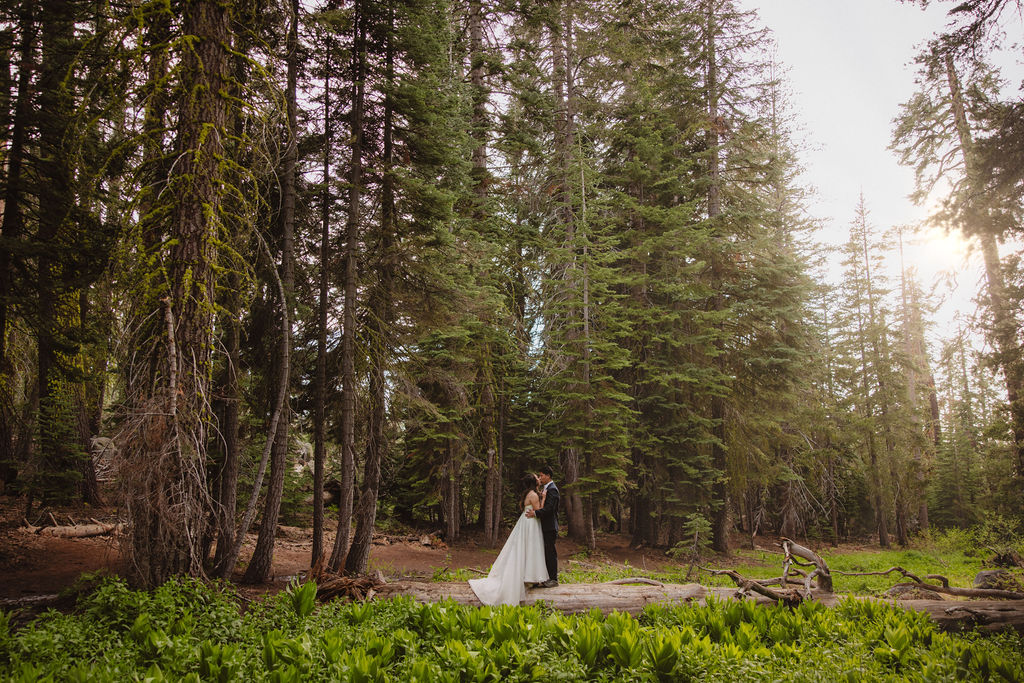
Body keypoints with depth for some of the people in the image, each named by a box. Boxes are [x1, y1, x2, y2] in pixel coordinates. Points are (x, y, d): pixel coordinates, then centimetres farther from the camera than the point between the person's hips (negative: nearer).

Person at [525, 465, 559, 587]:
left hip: (550, 527, -10)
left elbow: (549, 508, -24)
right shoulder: (546, 488, 17)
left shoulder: (552, 489, -14)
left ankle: (553, 579, 1)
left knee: (550, 552, -5)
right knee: (547, 552, 12)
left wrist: (535, 513, -30)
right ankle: (548, 577, 18)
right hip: (546, 526, 10)